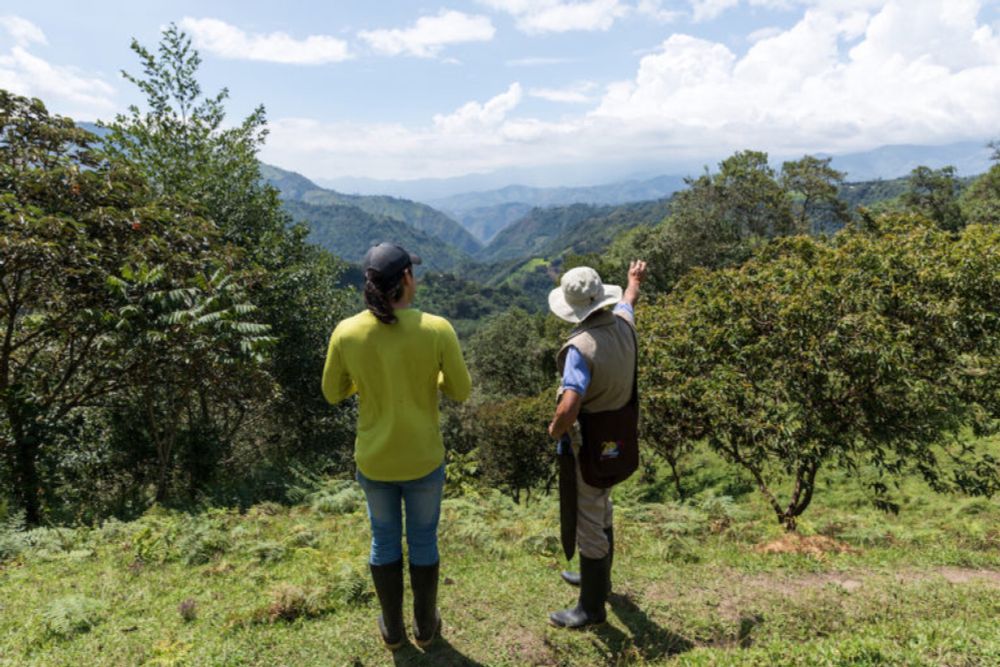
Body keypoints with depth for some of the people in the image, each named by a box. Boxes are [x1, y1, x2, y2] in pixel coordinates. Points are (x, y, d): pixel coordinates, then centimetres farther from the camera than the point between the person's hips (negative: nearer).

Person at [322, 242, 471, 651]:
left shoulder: (346, 332, -15)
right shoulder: (437, 329, -20)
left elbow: (333, 393, -1)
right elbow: (461, 391, -8)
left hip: (373, 459, 2)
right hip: (423, 459, -1)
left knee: (384, 540, 24)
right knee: (423, 541, 21)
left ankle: (393, 629, 41)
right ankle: (425, 626, 41)